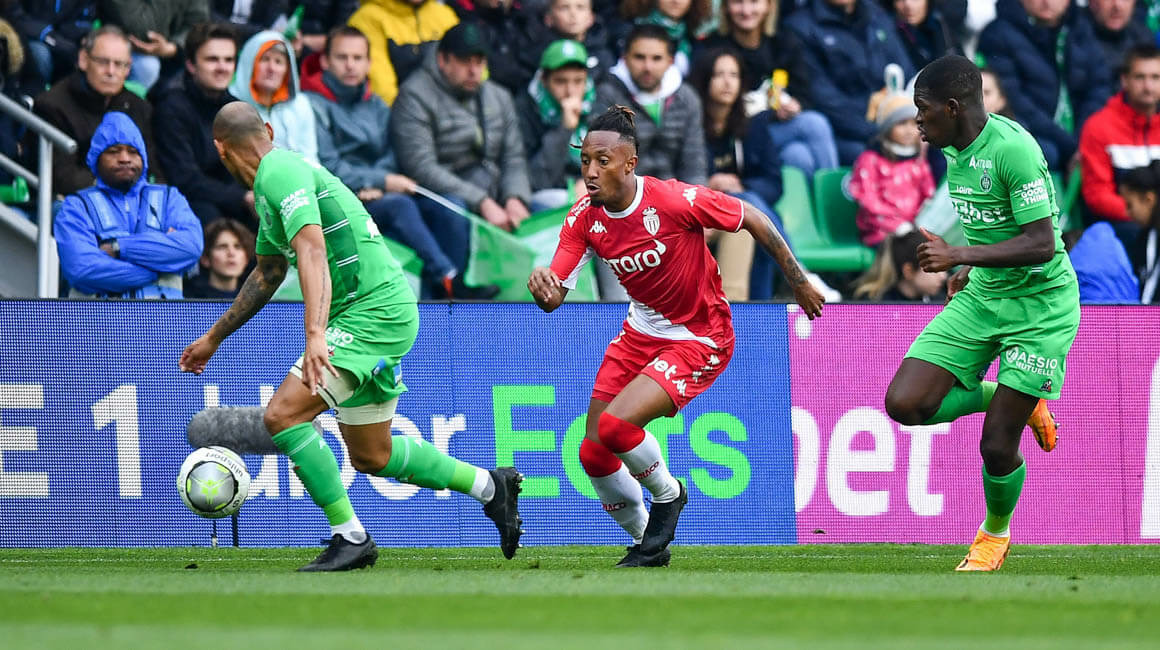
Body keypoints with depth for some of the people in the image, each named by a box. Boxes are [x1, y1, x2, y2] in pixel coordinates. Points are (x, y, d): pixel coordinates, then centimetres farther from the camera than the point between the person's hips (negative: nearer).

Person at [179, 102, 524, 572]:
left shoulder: (280, 173, -14)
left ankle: (350, 538, -12)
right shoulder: (273, 183, 18)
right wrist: (214, 338, 38)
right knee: (370, 457, 18)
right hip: (382, 316, 10)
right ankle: (488, 486, 29)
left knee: (283, 414, -17)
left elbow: (313, 253, -28)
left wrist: (315, 336, -39)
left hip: (375, 315, -10)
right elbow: (267, 274, 32)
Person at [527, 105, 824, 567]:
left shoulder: (674, 200, -26)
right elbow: (554, 297, -14)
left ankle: (668, 494, 8)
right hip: (642, 332, 6)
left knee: (615, 426, -24)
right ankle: (646, 541, 28)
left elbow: (753, 219, -13)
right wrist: (542, 287, -40)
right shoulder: (583, 220, -11)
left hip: (700, 339, -6)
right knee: (593, 455, 1)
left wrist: (799, 283, -3)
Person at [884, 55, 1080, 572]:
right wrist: (967, 271, 14)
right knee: (905, 404, -9)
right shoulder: (955, 151, 4)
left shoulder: (1013, 149, -23)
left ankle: (995, 533, 25)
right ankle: (1018, 402, 14)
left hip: (1040, 304, -8)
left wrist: (961, 255, -32)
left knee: (996, 446, -7)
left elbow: (1042, 243, -27)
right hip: (981, 297, 8)